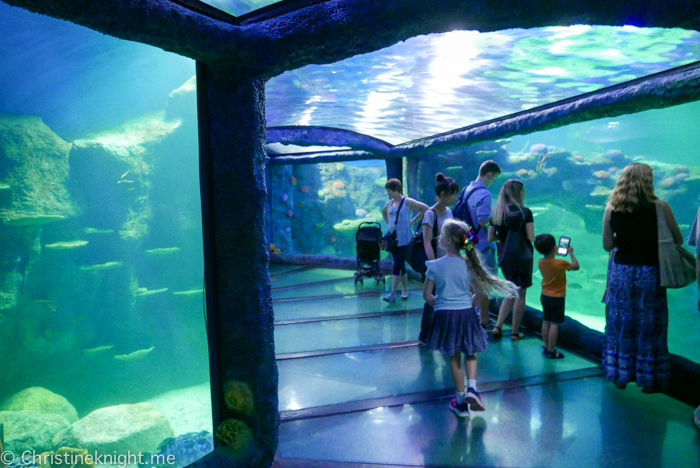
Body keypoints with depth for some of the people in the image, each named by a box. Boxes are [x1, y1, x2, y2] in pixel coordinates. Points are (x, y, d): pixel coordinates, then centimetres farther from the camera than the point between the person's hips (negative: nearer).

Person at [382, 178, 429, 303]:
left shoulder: (407, 202, -8)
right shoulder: (390, 203, 8)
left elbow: (425, 209, -7)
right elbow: (383, 212, 29)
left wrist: (412, 221, -7)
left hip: (404, 239, -6)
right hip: (393, 239, 6)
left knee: (397, 265, -10)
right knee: (400, 266, 12)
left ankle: (393, 294, -9)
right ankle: (405, 289, 24)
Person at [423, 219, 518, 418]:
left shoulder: (435, 266, -12)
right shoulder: (468, 265, -5)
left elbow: (427, 295, -7)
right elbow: (480, 291, 1)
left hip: (444, 314, -1)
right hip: (466, 313, 1)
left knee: (454, 358, 11)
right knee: (470, 353, 22)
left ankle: (461, 401, 21)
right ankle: (472, 389, 5)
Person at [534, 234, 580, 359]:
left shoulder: (540, 262, -5)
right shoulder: (561, 263, -21)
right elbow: (576, 266, -7)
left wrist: (555, 252, 20)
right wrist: (571, 253, 3)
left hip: (544, 296, 6)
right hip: (557, 298, -6)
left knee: (546, 321, 15)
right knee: (554, 324, -1)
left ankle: (546, 347, 25)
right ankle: (551, 351, 3)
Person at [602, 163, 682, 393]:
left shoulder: (611, 209, -3)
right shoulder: (659, 207, -10)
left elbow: (607, 244, 0)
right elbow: (678, 240, -1)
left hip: (621, 270, 2)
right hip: (649, 272, -2)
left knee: (621, 324, 12)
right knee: (649, 326, 9)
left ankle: (620, 375, 22)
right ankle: (649, 379, 19)